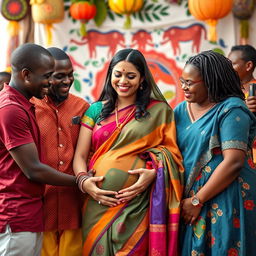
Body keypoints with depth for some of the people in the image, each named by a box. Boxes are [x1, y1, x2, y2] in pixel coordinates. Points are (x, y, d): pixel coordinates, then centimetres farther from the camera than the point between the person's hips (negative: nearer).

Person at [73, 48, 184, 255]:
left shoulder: (159, 111, 4)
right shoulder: (96, 110, 11)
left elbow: (172, 152, 2)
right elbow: (80, 155, 7)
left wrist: (154, 172, -17)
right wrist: (83, 180, -12)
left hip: (137, 204, -2)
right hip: (99, 202, 2)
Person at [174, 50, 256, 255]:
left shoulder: (231, 110, -11)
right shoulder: (181, 110, 10)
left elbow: (234, 162, -19)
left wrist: (197, 200, -17)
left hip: (223, 199, -6)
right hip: (189, 196, 6)